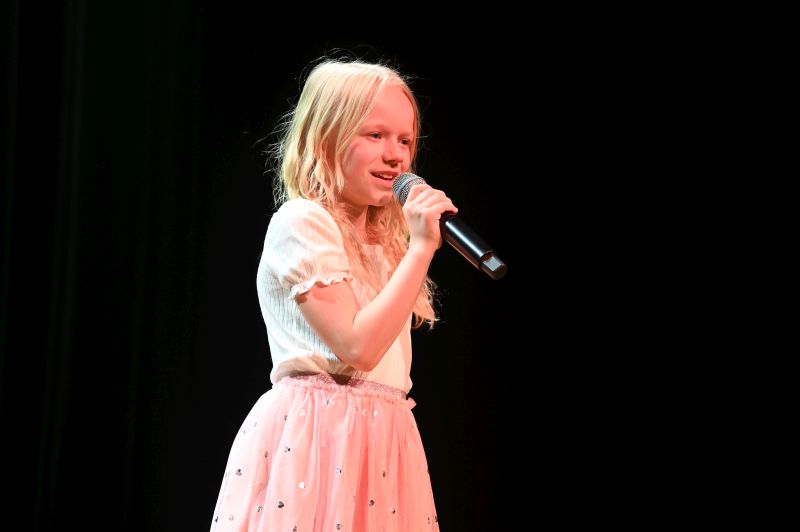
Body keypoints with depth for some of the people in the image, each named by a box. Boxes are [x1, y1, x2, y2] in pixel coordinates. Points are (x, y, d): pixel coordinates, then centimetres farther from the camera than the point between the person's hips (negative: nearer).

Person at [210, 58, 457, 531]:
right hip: (319, 435, -8)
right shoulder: (301, 222, -8)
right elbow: (357, 346, -17)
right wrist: (421, 248, -15)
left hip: (379, 440, 8)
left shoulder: (379, 242, 18)